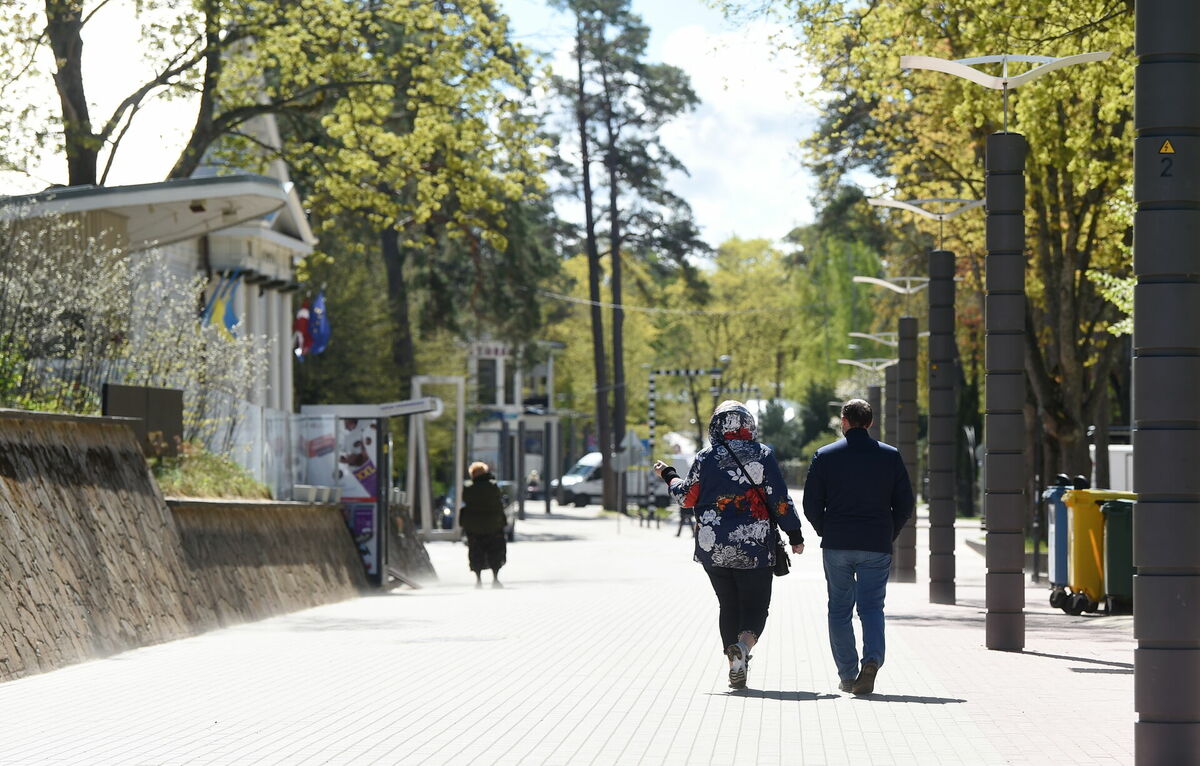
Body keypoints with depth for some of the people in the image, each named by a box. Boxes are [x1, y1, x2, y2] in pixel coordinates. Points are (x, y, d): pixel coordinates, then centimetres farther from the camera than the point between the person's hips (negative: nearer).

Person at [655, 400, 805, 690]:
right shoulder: (763, 455, -3)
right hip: (755, 548, -2)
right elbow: (780, 499, -4)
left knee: (728, 606, 14)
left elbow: (688, 497, 9)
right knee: (755, 606, 4)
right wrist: (794, 535, 3)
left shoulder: (706, 458, 0)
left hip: (713, 549, 2)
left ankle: (735, 666, 7)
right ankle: (744, 643, -27)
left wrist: (669, 477, 27)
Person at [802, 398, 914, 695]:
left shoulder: (825, 456, 0)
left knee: (840, 609, 10)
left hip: (836, 547, 0)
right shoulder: (890, 456, 4)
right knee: (872, 606, 3)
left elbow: (811, 506, 0)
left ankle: (847, 676, 9)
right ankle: (872, 658, -22)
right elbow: (905, 504, 4)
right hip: (877, 546, 0)